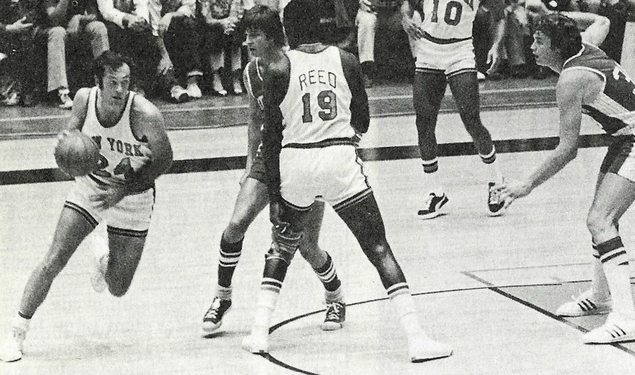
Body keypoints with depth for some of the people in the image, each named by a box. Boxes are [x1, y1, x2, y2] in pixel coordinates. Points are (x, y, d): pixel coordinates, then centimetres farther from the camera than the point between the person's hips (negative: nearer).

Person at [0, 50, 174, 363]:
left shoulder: (145, 114, -27)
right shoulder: (85, 98, -16)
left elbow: (164, 160, -13)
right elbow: (70, 132, 4)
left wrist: (123, 191, -20)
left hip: (132, 197, -2)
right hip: (89, 188, 2)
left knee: (117, 289, 4)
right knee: (53, 261, -13)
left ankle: (103, 255, 40)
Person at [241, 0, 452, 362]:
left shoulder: (278, 69, 1)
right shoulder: (346, 60, 4)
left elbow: (272, 136, 1)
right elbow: (363, 123, 11)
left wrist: (274, 192, 6)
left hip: (295, 163, 1)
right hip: (341, 160, 0)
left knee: (282, 247, 24)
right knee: (379, 249, 3)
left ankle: (260, 332, 16)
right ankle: (417, 339, -7)